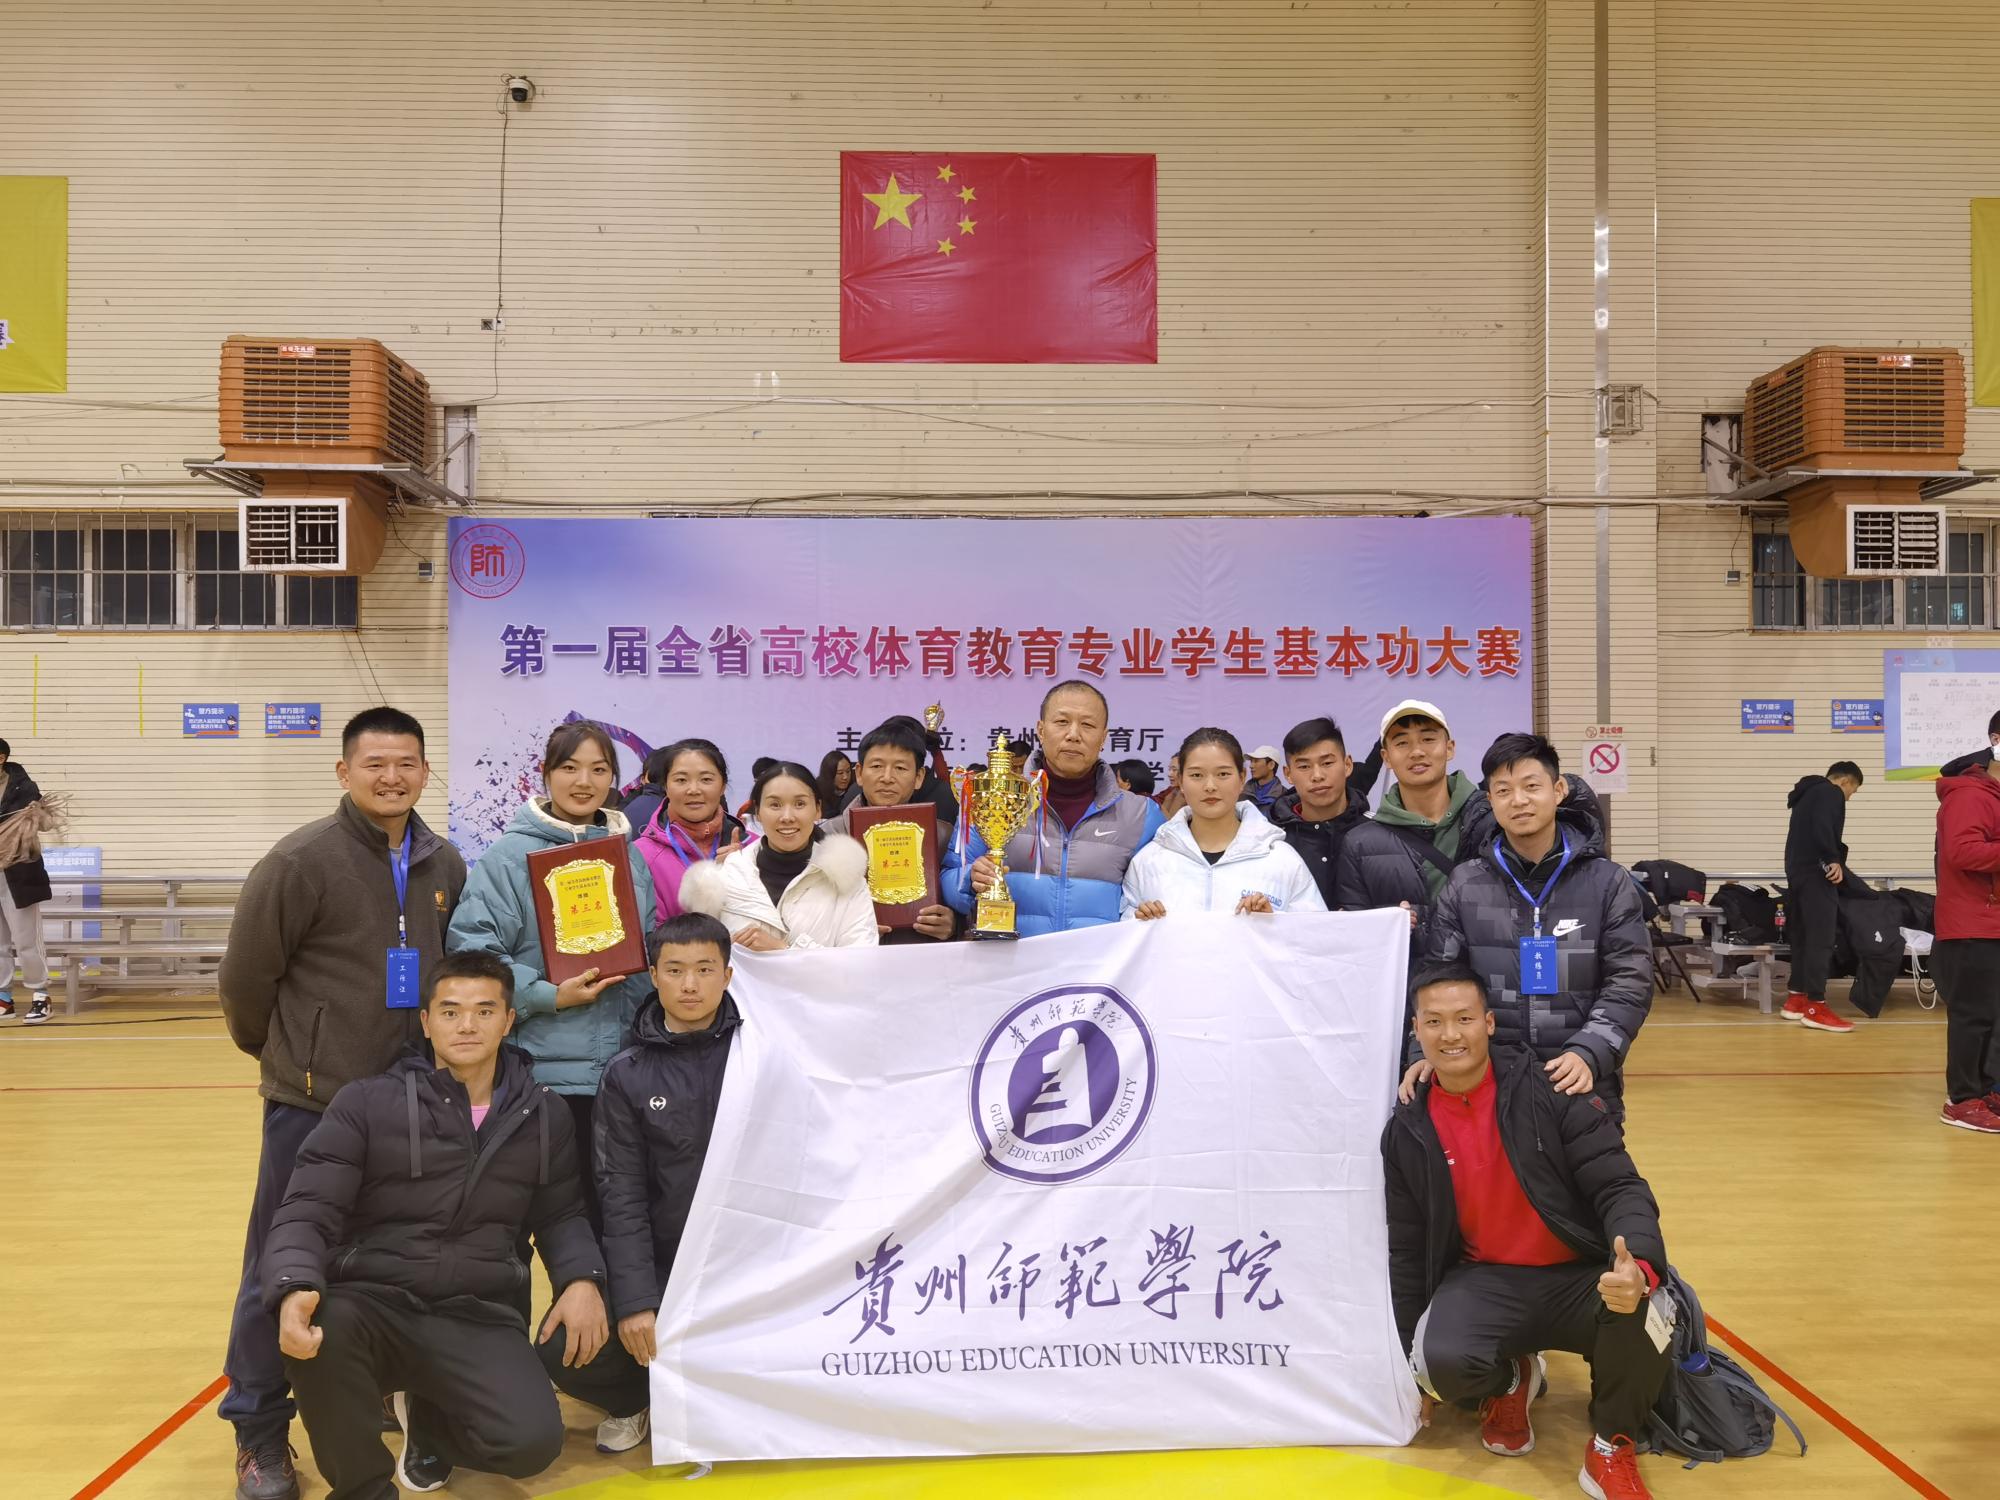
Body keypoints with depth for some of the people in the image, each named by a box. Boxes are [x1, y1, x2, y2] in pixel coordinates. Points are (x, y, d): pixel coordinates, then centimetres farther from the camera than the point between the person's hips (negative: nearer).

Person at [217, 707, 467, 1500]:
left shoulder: (445, 866, 1)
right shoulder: (301, 860, -14)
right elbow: (245, 975, -7)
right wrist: (280, 1050, 6)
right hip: (314, 1099, -5)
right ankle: (259, 1433, 20)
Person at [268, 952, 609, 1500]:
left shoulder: (544, 1116, 6)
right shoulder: (367, 1102, -4)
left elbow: (560, 1214, 17)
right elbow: (308, 1210, -8)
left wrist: (582, 1279, -4)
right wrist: (296, 1288, -29)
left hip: (475, 1319, 2)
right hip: (371, 1305, -2)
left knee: (534, 1442, -21)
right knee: (318, 1327, -37)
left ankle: (427, 1416, 17)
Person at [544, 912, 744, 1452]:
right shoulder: (627, 1075, 0)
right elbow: (622, 1194, -4)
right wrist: (634, 1299, -13)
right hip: (661, 1264, 0)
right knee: (566, 1353, -19)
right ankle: (640, 1398, 17)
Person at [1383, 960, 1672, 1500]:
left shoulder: (1552, 1090, -10)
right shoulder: (1407, 1132, -1)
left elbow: (1621, 1188, -12)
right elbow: (1407, 1252, 9)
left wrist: (1639, 1265, -36)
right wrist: (1416, 1373, 13)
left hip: (1582, 1276, -1)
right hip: (1487, 1281, 2)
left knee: (1647, 1313, -34)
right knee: (1442, 1362, -30)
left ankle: (1611, 1445, -1)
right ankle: (1511, 1381, 11)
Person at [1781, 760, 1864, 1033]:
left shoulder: (1809, 792, 24)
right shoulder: (1831, 792, -4)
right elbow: (1822, 828, -21)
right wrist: (1833, 860, -19)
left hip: (1797, 870, 10)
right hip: (1815, 872, -10)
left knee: (1803, 935, 13)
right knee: (1821, 938, -9)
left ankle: (1796, 998, 17)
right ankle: (1816, 1007, -10)